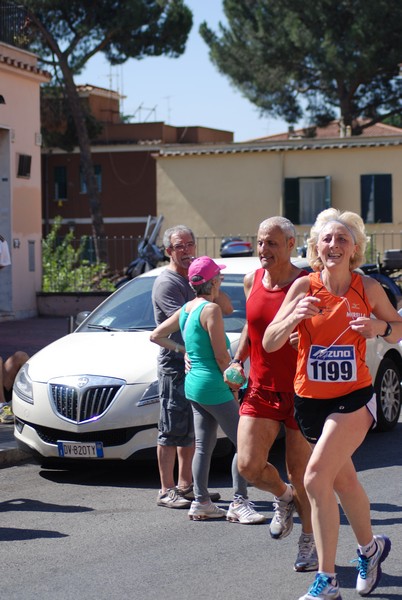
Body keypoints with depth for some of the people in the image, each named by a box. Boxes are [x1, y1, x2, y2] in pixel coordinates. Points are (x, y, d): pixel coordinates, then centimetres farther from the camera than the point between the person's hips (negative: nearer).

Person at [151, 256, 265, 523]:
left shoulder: (186, 309, 10)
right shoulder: (211, 309, -16)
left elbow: (156, 336, 20)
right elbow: (221, 356, -17)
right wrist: (233, 384, -6)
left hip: (194, 383, 9)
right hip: (214, 386, -9)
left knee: (204, 446, 13)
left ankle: (201, 502, 16)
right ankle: (239, 503, -6)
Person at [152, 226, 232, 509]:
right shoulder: (167, 283, -10)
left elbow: (227, 308, 5)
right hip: (175, 365, -8)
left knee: (191, 430, 14)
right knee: (173, 430, -5)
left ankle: (186, 485, 22)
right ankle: (167, 491, -1)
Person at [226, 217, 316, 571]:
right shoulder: (252, 281, 5)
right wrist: (237, 361, 14)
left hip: (300, 393, -4)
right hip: (260, 391, 4)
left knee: (300, 474, 3)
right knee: (248, 465, -9)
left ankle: (309, 543, 24)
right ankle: (283, 497, 25)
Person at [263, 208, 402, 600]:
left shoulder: (368, 288, -6)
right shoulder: (304, 287, -4)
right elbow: (269, 343, -6)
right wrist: (295, 316, -25)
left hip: (353, 398, -3)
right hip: (310, 400, 3)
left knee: (316, 478, -18)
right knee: (343, 481, 19)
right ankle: (370, 547, 45)